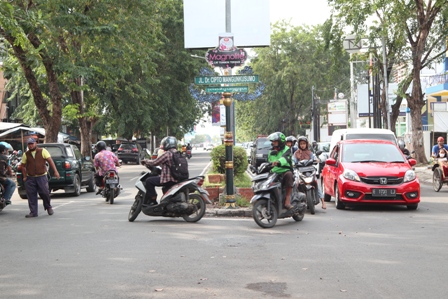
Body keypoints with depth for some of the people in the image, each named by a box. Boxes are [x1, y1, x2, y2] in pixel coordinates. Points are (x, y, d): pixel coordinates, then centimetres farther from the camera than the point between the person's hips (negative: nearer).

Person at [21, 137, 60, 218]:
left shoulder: (43, 151, 2)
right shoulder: (26, 154, 9)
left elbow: (50, 161, -4)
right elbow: (23, 166, 16)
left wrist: (55, 171, -13)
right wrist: (24, 176, 7)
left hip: (42, 176, -2)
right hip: (30, 178, 2)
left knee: (45, 193, -4)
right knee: (31, 195, 0)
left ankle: (48, 207, 21)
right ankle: (33, 212, 7)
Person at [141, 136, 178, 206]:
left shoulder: (167, 154, -14)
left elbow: (155, 162, -10)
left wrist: (145, 161, 7)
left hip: (168, 179, -9)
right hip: (177, 179, 9)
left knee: (149, 181, -5)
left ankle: (153, 201, -5)